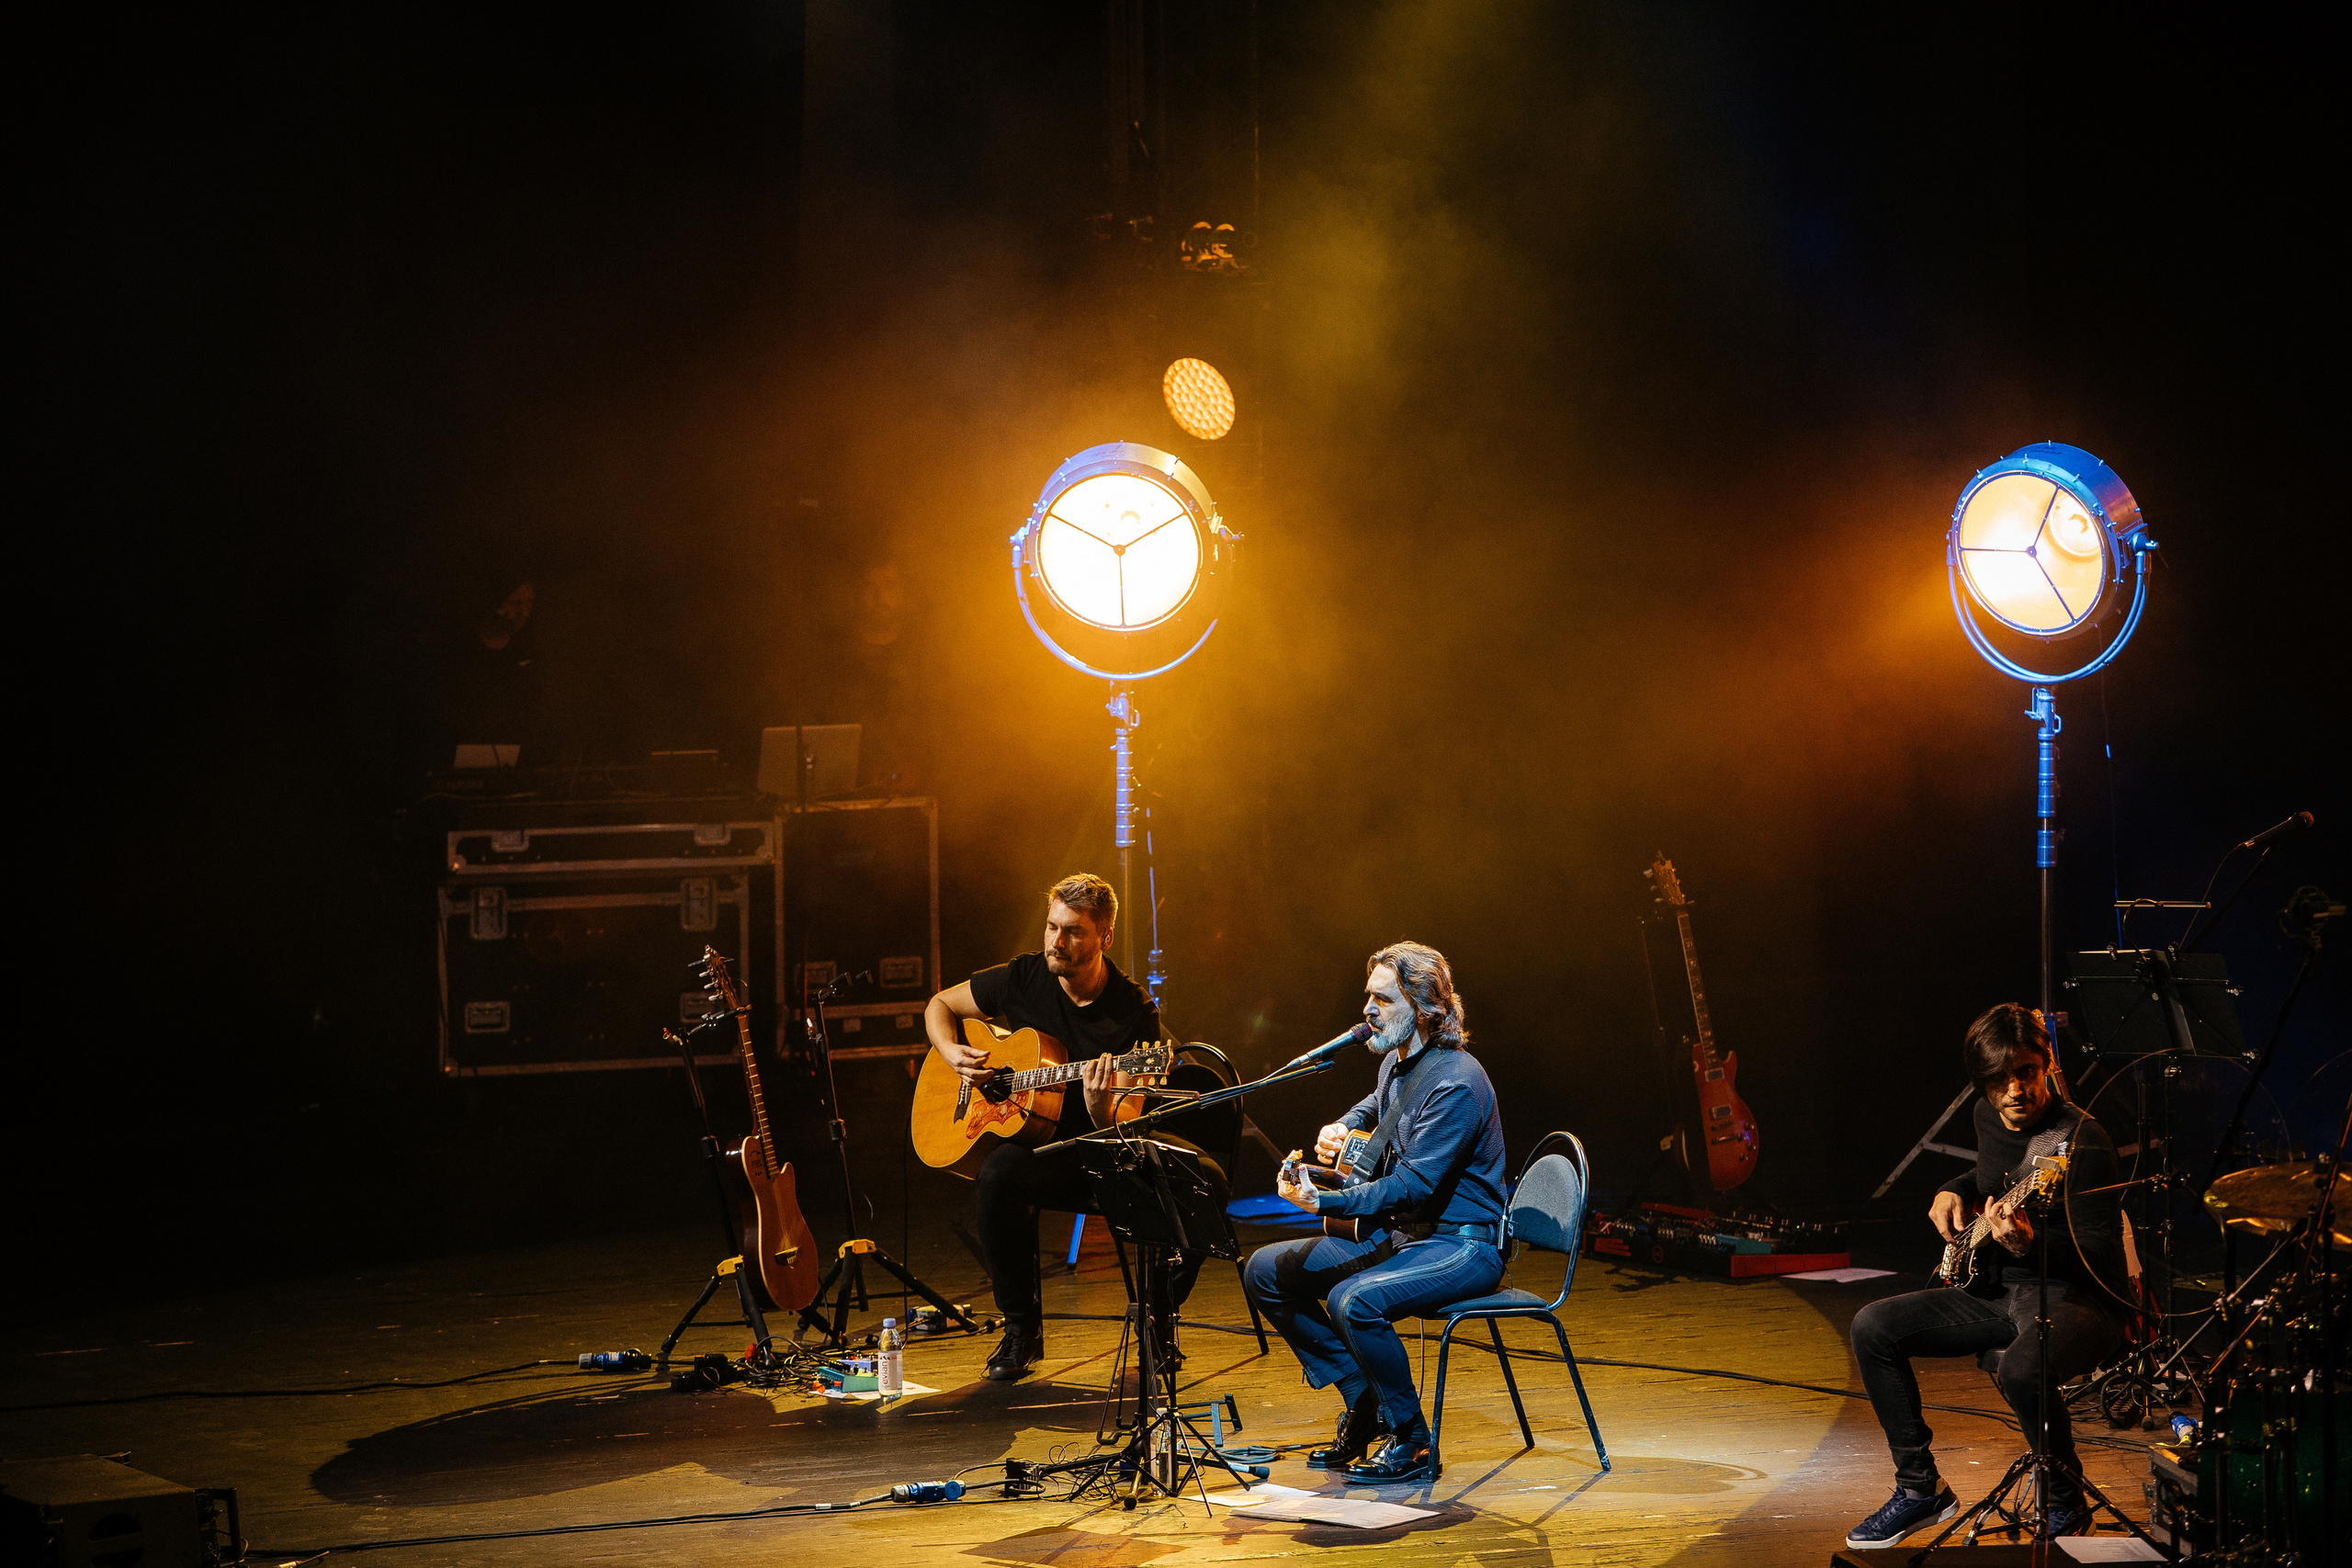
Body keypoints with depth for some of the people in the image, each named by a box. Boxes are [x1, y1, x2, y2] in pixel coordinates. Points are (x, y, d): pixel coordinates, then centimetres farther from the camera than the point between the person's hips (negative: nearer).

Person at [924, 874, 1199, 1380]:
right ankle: (1020, 1329, -17)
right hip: (1036, 1148, 1)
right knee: (998, 1176, -36)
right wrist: (951, 1054, -6)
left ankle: (1156, 1319, -3)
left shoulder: (1134, 1012, -10)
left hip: (1102, 1154, -1)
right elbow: (940, 1005, 14)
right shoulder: (1023, 978, -2)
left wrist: (1101, 1107, -37)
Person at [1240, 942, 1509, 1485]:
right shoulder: (1396, 1061, 8)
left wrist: (1323, 1202, -35)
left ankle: (1411, 1443, -15)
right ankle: (1364, 1409, 8)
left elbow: (1414, 1184, -29)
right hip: (1398, 1233, 10)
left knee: (1355, 1301, -35)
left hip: (1461, 1244, -10)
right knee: (1266, 1272, 4)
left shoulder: (1456, 1084, -22)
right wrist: (1342, 1128, 13)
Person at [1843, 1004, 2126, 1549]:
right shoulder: (1989, 1117, 6)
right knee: (1873, 1327, -3)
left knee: (2021, 1368, -39)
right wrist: (1952, 1192, 11)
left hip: (2074, 1299, -8)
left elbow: (2103, 1258, -24)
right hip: (1997, 1289, 8)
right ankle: (1921, 1488, 7)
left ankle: (2065, 1503, -10)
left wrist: (2030, 1244, -39)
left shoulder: (2082, 1140, -19)